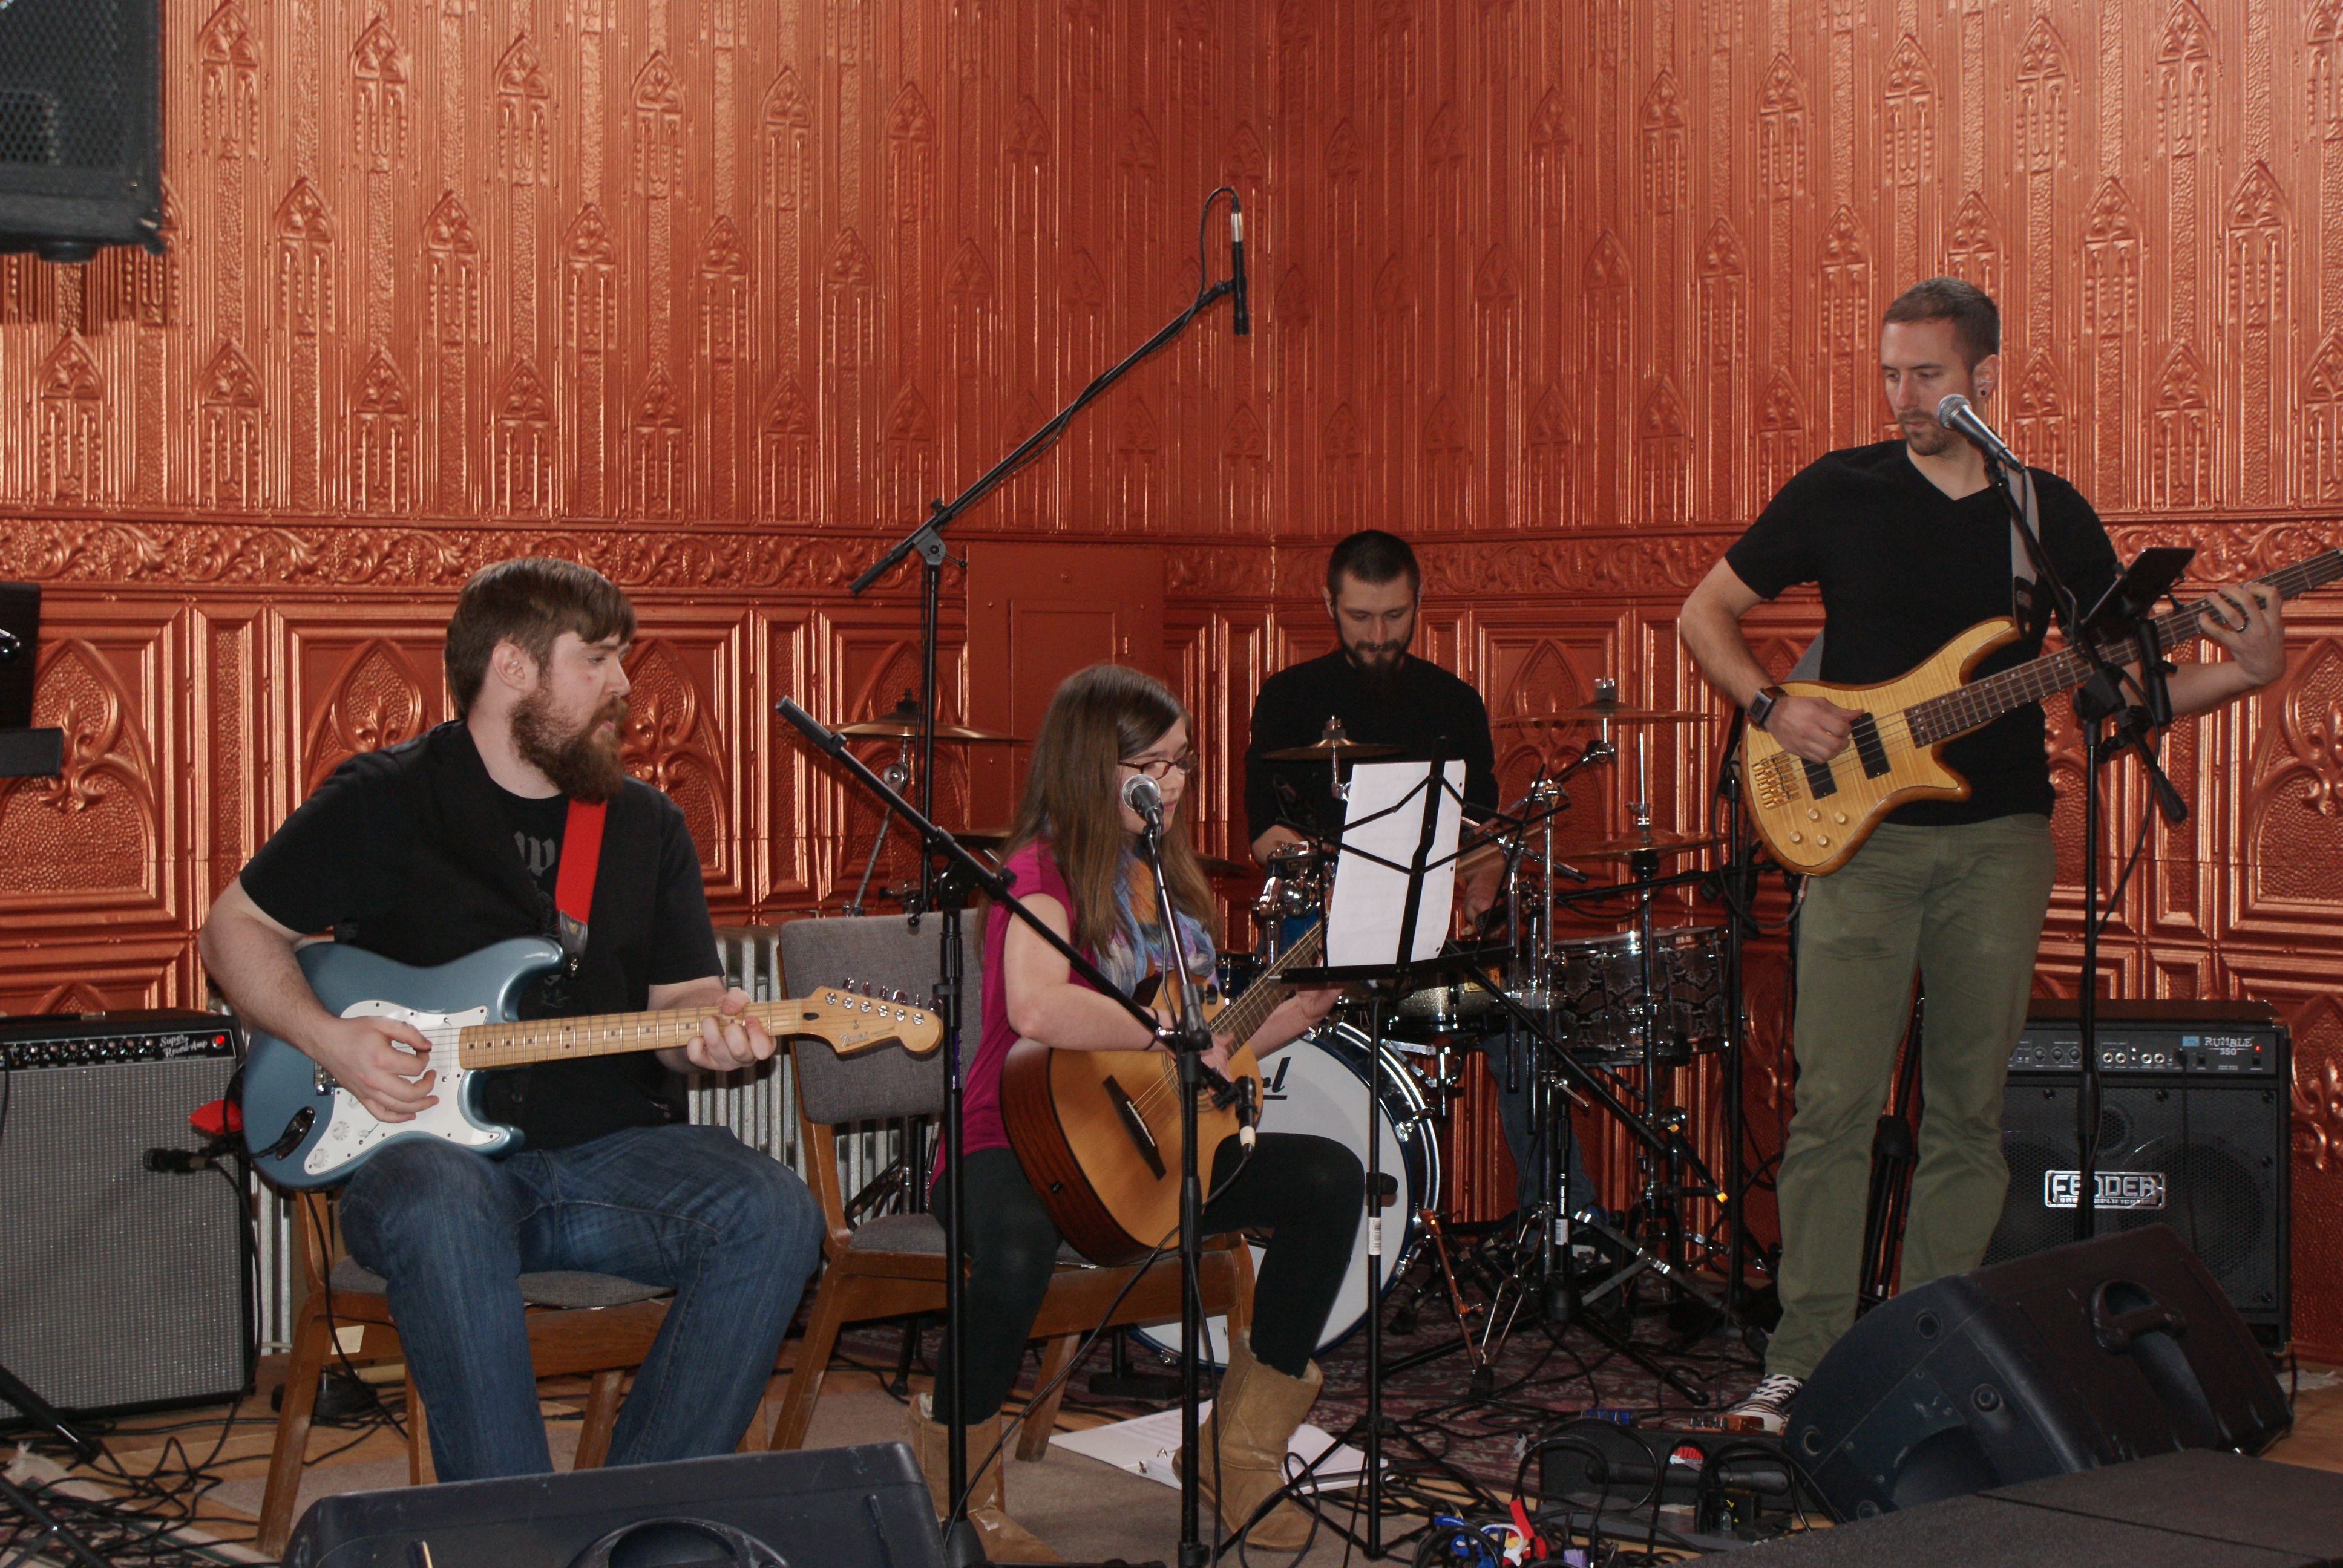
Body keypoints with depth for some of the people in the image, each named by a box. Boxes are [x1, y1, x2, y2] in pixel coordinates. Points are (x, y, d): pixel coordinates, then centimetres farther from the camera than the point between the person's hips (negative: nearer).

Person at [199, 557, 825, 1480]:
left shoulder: (647, 826, 16)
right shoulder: (381, 804, 4)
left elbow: (681, 992, 17)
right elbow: (236, 928, 10)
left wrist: (707, 1029, -9)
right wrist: (327, 1039, -7)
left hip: (611, 1150, 4)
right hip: (429, 1146, -4)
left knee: (774, 1216, -24)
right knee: (440, 1213, -40)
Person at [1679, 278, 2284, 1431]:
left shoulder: (2052, 515, 7)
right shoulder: (1839, 492, 2)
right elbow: (1705, 614, 8)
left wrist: (2240, 675, -10)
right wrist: (1774, 709, -9)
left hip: (1997, 838, 2)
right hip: (1859, 833, -2)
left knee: (1969, 1112, 5)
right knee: (1834, 1105, -6)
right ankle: (1805, 1358, 1)